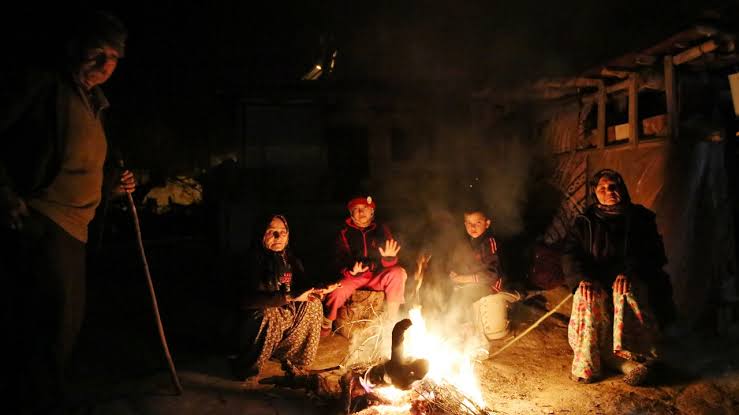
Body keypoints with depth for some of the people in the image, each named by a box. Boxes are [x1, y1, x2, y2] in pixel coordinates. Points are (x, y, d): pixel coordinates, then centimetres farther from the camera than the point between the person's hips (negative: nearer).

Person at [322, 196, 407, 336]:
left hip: (377, 276, 1)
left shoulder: (381, 230, 3)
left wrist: (389, 257, -23)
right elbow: (341, 261, -4)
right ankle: (326, 324, 0)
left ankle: (392, 320, -13)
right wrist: (351, 271, -26)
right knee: (337, 292, -32)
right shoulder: (345, 233, 1)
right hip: (353, 277, -1)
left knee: (398, 273, -27)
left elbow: (390, 264, 1)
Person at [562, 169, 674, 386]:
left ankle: (631, 357, -40)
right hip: (595, 280, 1)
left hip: (631, 280, -1)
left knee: (625, 291, -36)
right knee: (588, 297, -33)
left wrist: (629, 272, -23)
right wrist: (582, 278, -21)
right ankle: (587, 362, -36)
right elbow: (570, 254, 1)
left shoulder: (639, 217, 10)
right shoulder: (585, 222, 13)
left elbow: (654, 254, -3)